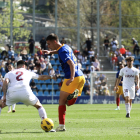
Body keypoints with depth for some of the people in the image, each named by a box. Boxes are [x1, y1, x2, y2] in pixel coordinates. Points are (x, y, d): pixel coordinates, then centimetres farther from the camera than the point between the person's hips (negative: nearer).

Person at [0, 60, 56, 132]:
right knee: (39, 106, 23)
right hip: (25, 92, 0)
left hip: (12, 92, 0)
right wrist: (51, 77, 60)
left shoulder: (10, 73, 26)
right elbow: (41, 77, 42)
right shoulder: (28, 72, 31)